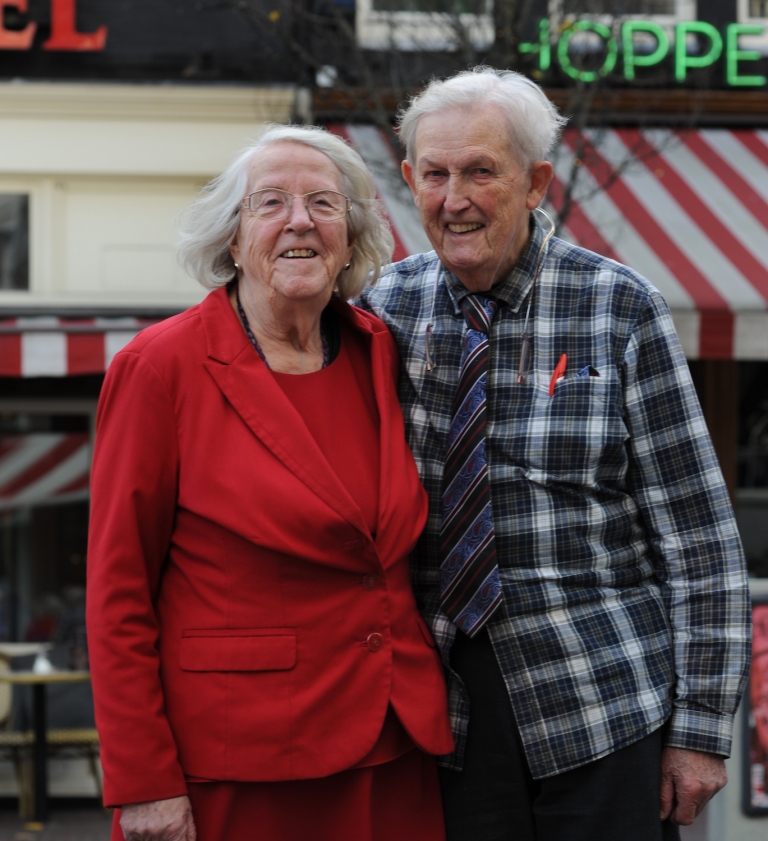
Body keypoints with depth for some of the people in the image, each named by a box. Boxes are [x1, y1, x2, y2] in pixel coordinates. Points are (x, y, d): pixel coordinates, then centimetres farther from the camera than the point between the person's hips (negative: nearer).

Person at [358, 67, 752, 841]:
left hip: (607, 698, -2)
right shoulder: (384, 311, 2)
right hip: (446, 709, 2)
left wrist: (702, 726, -8)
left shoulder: (621, 310, -6)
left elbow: (698, 535, -5)